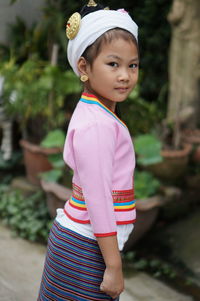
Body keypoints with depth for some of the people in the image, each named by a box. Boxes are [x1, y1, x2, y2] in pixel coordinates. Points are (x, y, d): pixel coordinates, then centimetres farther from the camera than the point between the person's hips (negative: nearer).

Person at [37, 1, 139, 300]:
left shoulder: (93, 113, 7)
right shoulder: (98, 125, -21)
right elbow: (98, 198, -22)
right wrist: (114, 266, -18)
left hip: (79, 239, 9)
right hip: (87, 249, -9)